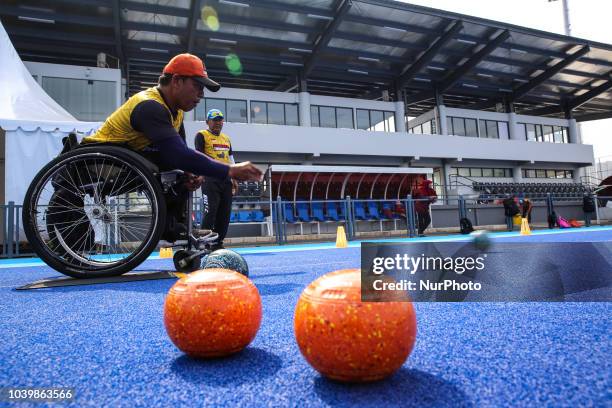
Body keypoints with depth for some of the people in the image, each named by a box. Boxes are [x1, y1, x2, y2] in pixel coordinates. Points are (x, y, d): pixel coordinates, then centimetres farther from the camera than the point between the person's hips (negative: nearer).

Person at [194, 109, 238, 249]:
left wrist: (234, 178, 17)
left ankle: (218, 243, 14)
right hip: (210, 177, -6)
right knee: (211, 210, -12)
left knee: (225, 212, 5)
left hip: (226, 178, 6)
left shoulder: (226, 138, 22)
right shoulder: (201, 135, 2)